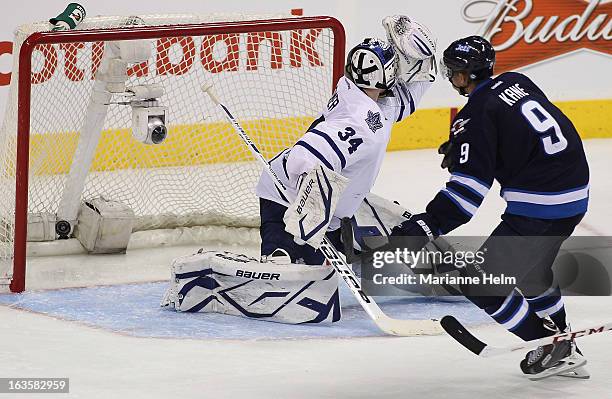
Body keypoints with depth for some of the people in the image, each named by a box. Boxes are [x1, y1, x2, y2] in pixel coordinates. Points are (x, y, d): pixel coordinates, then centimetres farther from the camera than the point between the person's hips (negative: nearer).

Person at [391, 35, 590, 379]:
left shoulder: (475, 115, -13)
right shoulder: (516, 83, 9)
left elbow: (469, 189, -20)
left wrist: (424, 228, -23)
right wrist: (462, 148, 26)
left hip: (540, 206, -9)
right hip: (576, 194, 9)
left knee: (483, 283, 2)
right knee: (531, 271, 30)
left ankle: (550, 350, 8)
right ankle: (564, 351, 36)